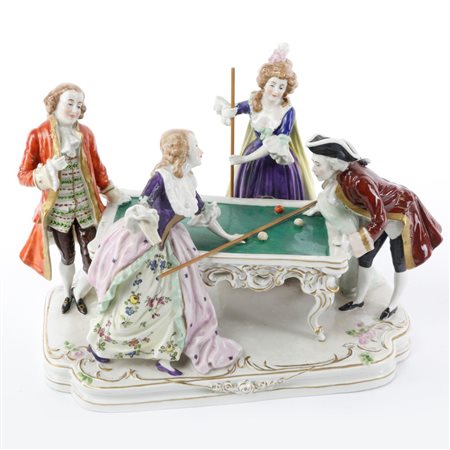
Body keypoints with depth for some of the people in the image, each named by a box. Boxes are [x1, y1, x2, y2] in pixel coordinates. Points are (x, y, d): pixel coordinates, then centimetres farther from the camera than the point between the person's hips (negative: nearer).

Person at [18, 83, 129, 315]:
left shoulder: (86, 133, -2)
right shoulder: (38, 135, -10)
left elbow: (97, 168, 10)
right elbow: (23, 174, -7)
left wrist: (113, 193, 10)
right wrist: (47, 172, -24)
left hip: (87, 208, 2)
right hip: (58, 210, -1)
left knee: (92, 260, 4)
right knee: (67, 257, 19)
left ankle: (78, 294, 36)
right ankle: (67, 293, 50)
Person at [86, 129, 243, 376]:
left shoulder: (189, 181, 0)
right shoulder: (162, 177, -23)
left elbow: (203, 212, 14)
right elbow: (141, 212, -23)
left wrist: (225, 235, 20)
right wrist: (157, 242, -24)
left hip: (168, 244, 7)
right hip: (140, 243, -7)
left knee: (173, 299, 6)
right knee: (132, 300, 4)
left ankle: (163, 355, 18)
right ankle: (100, 341, 28)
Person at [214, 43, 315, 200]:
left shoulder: (288, 111, -19)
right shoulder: (253, 103, -9)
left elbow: (276, 144, -22)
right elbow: (230, 109, 8)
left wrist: (245, 159, -23)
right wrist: (226, 111, -19)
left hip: (279, 161, -3)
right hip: (254, 156, 3)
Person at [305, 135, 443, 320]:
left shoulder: (358, 181, -42)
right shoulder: (340, 174, -18)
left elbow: (379, 220, -36)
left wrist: (351, 241, -35)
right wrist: (318, 207, -2)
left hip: (401, 212, -7)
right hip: (380, 210, 7)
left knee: (399, 263, 13)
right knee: (365, 258, 13)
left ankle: (394, 305, 34)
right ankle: (359, 300, 33)